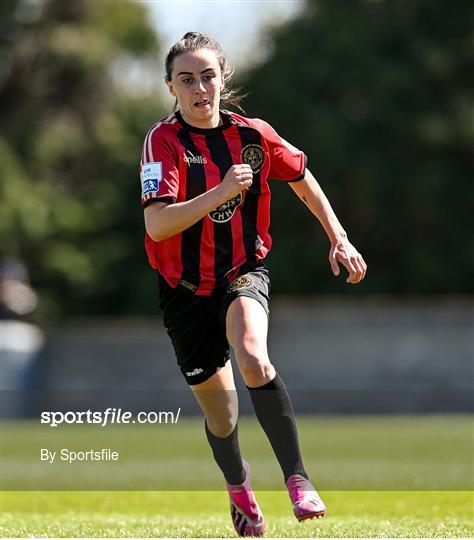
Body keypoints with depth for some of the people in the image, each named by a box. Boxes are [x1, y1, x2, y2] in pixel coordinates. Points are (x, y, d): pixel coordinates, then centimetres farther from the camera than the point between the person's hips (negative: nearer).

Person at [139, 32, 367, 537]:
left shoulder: (252, 134, -6)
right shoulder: (163, 140, -15)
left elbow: (302, 178, 13)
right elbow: (157, 225, -27)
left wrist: (339, 239, 9)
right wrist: (221, 192, -36)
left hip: (244, 273, 0)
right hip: (185, 290, 0)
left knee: (252, 358, -33)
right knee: (219, 414, 11)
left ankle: (297, 478, -27)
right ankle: (238, 486, 43)